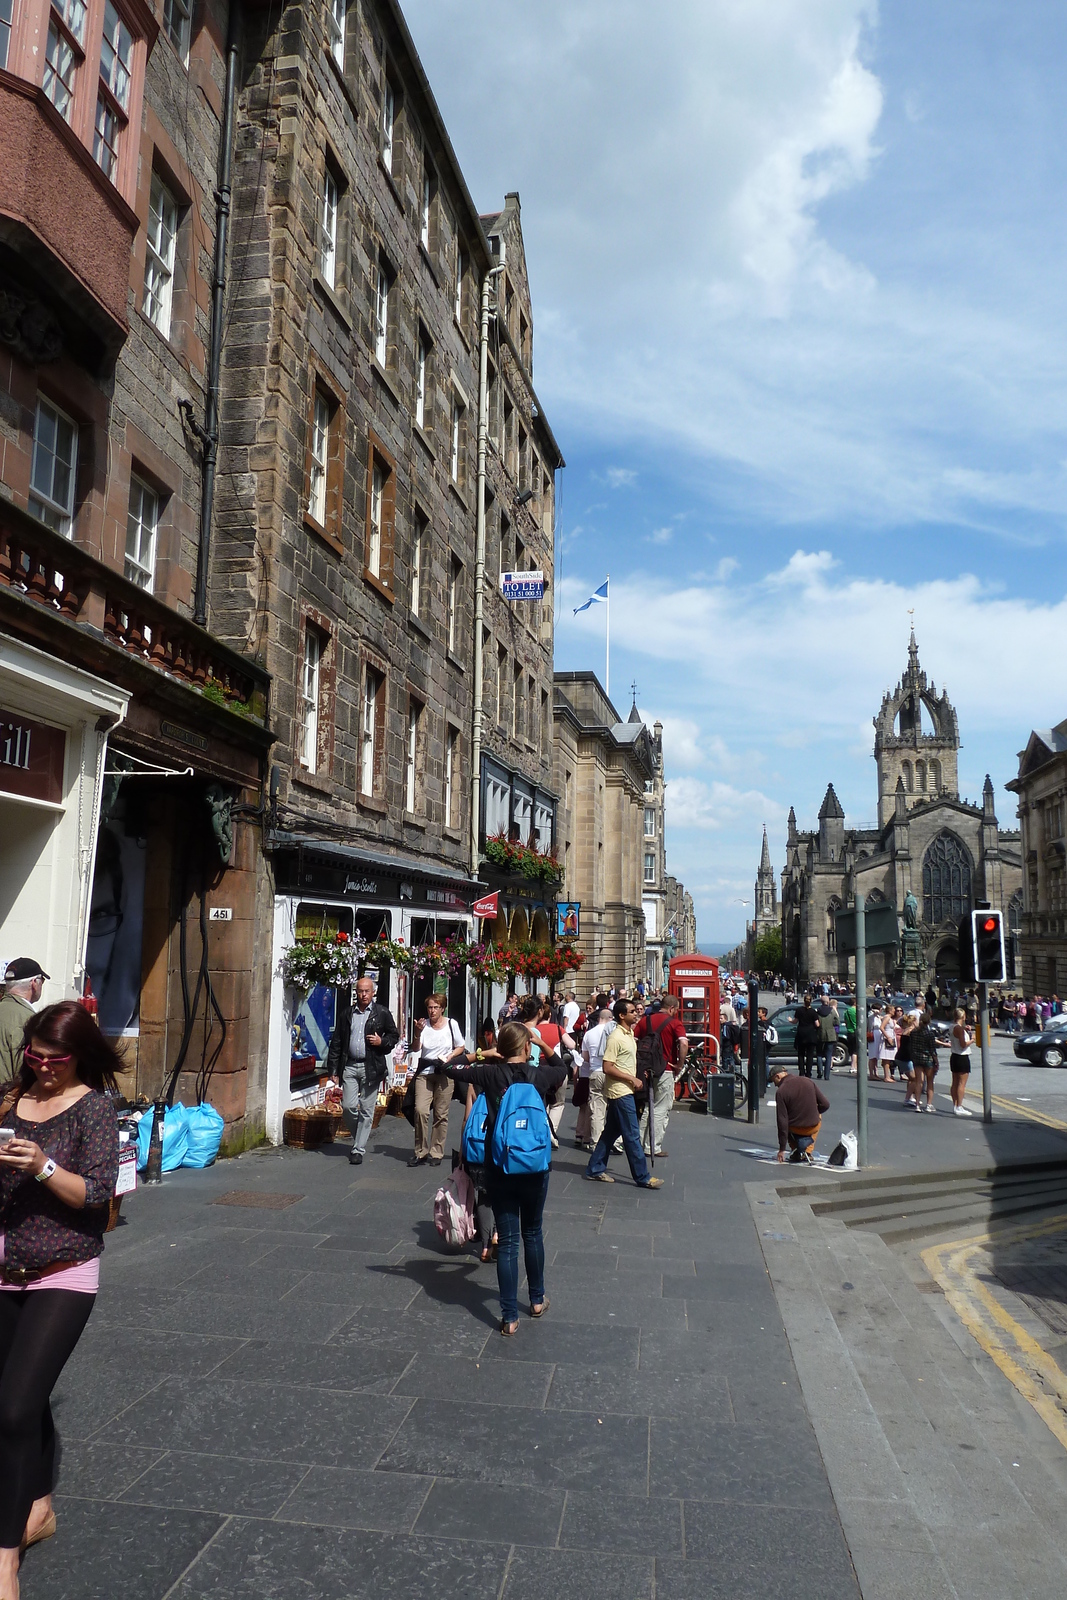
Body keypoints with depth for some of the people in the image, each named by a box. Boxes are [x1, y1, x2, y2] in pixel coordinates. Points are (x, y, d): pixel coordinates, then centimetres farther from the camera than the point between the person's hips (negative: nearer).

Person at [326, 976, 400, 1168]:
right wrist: (333, 1070, 7)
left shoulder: (382, 1013, 3)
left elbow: (394, 1036, 11)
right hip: (349, 1066, 2)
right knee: (348, 1106, -3)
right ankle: (359, 1137, 23)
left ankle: (359, 1150, 9)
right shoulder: (346, 1013, 9)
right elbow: (336, 1042, 10)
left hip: (371, 1067, -2)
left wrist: (382, 1042, -10)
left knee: (366, 1110, 0)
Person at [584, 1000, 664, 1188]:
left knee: (611, 1131, 14)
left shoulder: (629, 1034, 12)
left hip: (625, 1090, 9)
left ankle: (595, 1169, 22)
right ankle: (642, 1177, 3)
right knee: (632, 1135, -3)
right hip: (620, 1091, -9)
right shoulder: (616, 1037, -17)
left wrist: (635, 1078, 9)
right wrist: (632, 1079, -18)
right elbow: (607, 1068, -21)